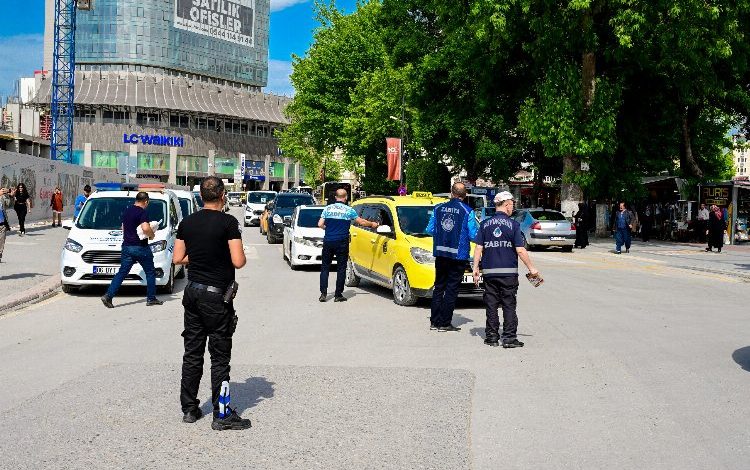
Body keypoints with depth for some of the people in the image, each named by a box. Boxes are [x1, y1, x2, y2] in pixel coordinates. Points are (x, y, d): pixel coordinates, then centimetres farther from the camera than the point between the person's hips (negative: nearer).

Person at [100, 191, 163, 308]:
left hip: (127, 247, 7)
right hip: (140, 247, -7)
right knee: (150, 273, 8)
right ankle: (151, 298, 12)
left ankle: (108, 295, -6)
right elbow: (146, 228, -28)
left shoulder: (126, 211, 13)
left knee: (122, 273, 6)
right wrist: (151, 235, -9)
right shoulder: (142, 212, -13)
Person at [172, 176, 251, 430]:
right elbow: (238, 262, -18)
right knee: (220, 356, -1)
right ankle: (222, 415, 3)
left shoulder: (187, 222, 4)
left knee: (192, 352, 13)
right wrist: (242, 256, 3)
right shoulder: (228, 222, -13)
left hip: (193, 292, 6)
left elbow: (178, 258, 6)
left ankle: (189, 409, 19)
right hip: (217, 295, -6)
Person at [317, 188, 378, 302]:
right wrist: (372, 224, 24)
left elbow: (320, 224, 0)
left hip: (328, 241, 2)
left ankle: (323, 294, 2)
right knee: (341, 269, 5)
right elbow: (361, 222, 7)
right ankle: (338, 295, 5)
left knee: (325, 267, 9)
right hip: (342, 243, -2)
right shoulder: (349, 210, -1)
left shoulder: (328, 208, 3)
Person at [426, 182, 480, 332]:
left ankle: (434, 321, 14)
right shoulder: (467, 212, -8)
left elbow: (430, 230, 6)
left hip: (440, 253, 4)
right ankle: (445, 323, 3)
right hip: (458, 255, -4)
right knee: (452, 289, 2)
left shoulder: (438, 208, 3)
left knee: (439, 287, 13)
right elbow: (473, 235, -8)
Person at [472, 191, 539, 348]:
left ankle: (491, 337, 11)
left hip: (489, 271, 3)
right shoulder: (513, 224, -5)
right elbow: (520, 250, -8)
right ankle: (509, 338, 2)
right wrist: (531, 268, 1)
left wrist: (476, 268, 7)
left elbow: (478, 248, 2)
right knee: (509, 305, 3)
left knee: (491, 305, 9)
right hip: (509, 271, -3)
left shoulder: (485, 224, 4)